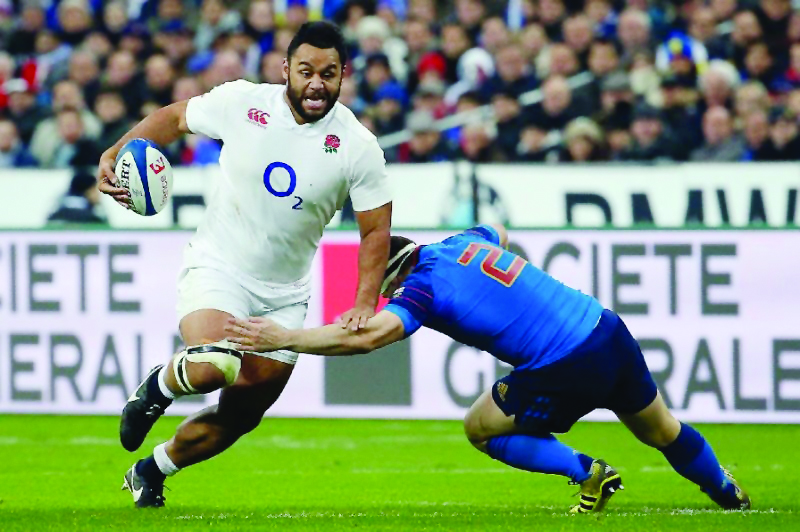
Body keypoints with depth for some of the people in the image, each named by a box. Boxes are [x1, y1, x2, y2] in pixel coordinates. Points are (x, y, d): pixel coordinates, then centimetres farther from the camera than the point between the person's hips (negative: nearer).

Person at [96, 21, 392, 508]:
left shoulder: (358, 147, -10)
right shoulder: (241, 103, -11)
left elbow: (376, 231, -4)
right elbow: (175, 117, 6)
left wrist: (365, 304, -16)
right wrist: (117, 152, -8)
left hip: (284, 297, 3)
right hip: (217, 268, -3)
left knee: (240, 417, 8)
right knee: (212, 367, -32)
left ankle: (151, 473, 33)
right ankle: (157, 389, 4)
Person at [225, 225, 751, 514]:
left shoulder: (423, 287, -9)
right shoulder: (467, 240, 13)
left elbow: (368, 335, -23)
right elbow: (499, 231, 38)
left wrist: (283, 338, -18)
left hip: (565, 371, -8)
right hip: (609, 330, 8)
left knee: (481, 428, 12)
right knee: (661, 430, 30)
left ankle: (587, 472, 4)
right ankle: (729, 493, 47)